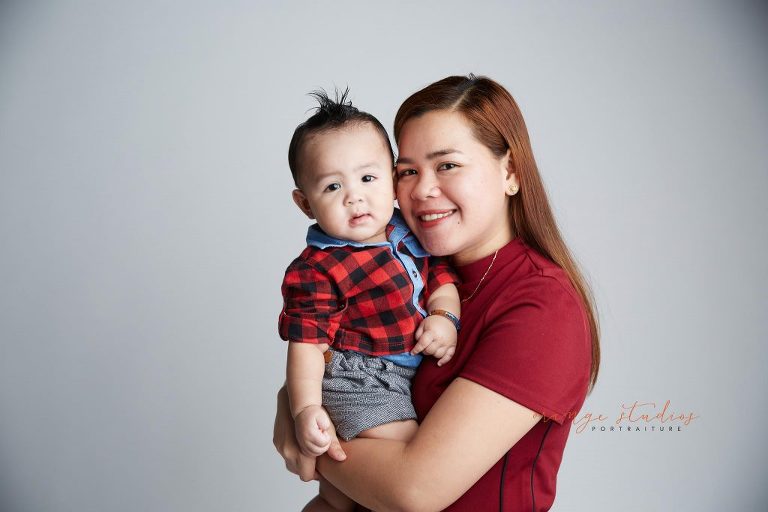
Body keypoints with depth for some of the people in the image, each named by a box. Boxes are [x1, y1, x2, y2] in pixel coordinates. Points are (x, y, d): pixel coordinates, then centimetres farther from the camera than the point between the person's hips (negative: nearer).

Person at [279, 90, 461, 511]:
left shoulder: (411, 233, 2)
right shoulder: (317, 271, -17)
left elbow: (442, 274, 10)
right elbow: (307, 342, -17)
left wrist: (445, 317, -10)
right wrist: (305, 409, -25)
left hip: (415, 374, 7)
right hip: (357, 381, -6)